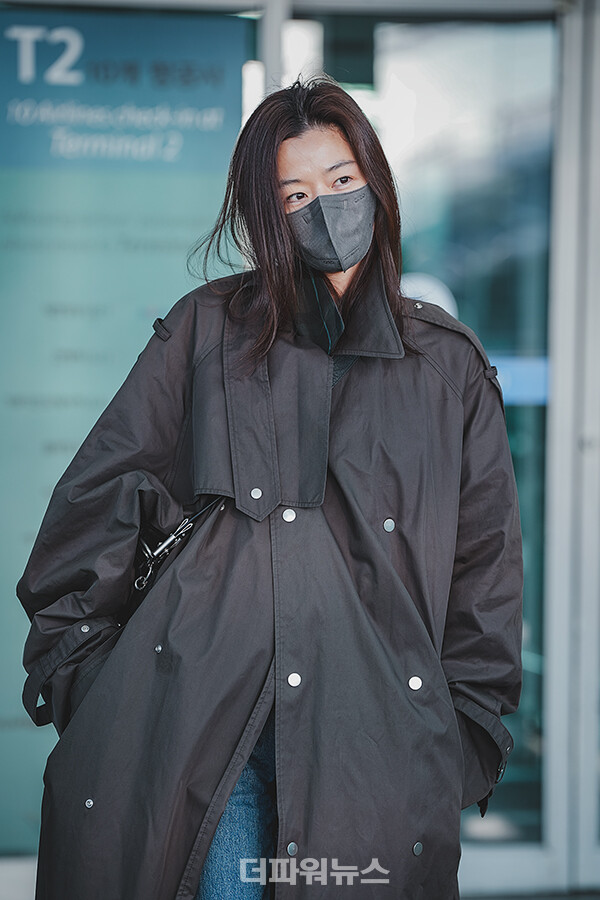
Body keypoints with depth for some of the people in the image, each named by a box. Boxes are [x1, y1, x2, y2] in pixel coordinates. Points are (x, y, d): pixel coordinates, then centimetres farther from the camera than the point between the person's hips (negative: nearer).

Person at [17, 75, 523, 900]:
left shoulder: (451, 366, 13)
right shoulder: (209, 328, 10)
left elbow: (487, 560, 16)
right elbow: (103, 491, 11)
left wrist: (466, 725, 12)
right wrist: (73, 654, 7)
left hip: (372, 720, 1)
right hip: (200, 700, -1)